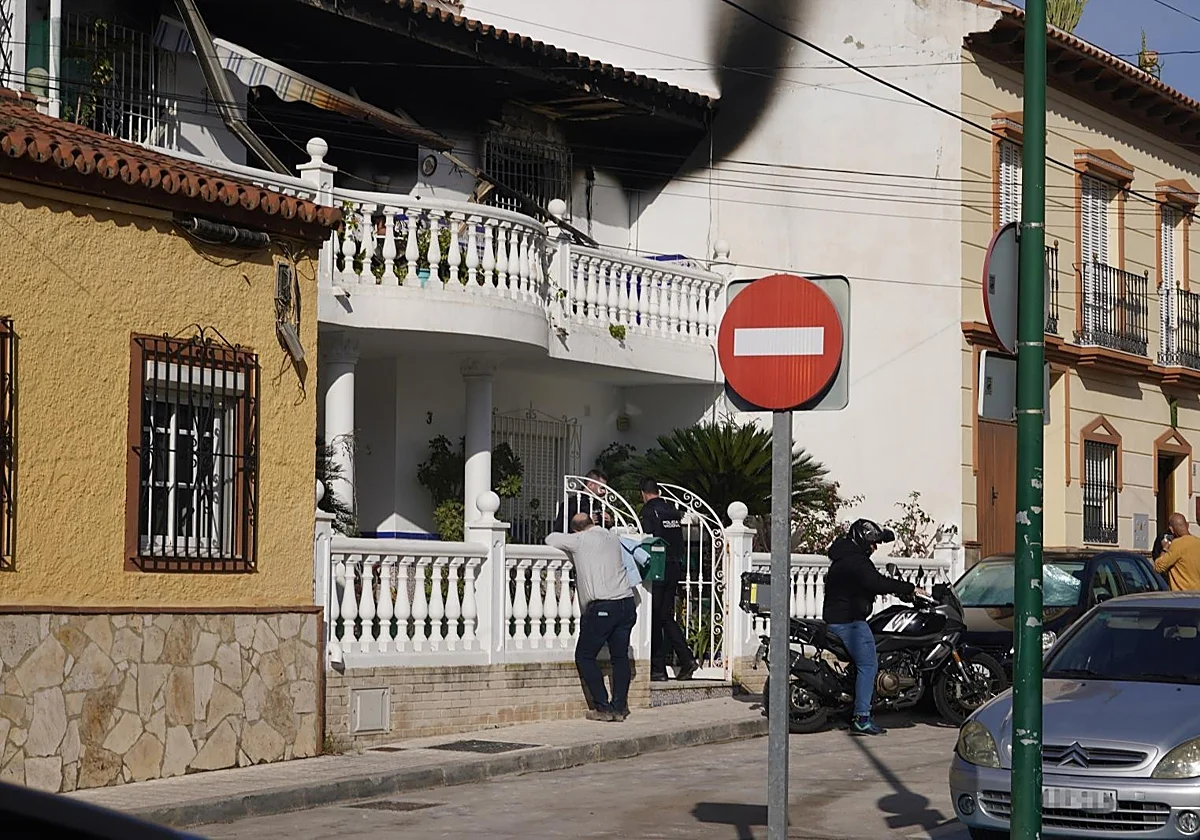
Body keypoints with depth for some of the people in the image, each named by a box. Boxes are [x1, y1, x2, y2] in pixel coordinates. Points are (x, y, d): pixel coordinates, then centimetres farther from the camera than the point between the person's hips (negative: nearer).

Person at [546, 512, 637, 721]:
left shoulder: (580, 540, 0)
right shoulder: (613, 538, 15)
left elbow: (550, 539, 11)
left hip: (602, 607, -6)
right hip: (627, 603, 6)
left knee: (585, 656, 6)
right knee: (620, 656, 13)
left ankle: (604, 708, -1)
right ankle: (619, 707, 7)